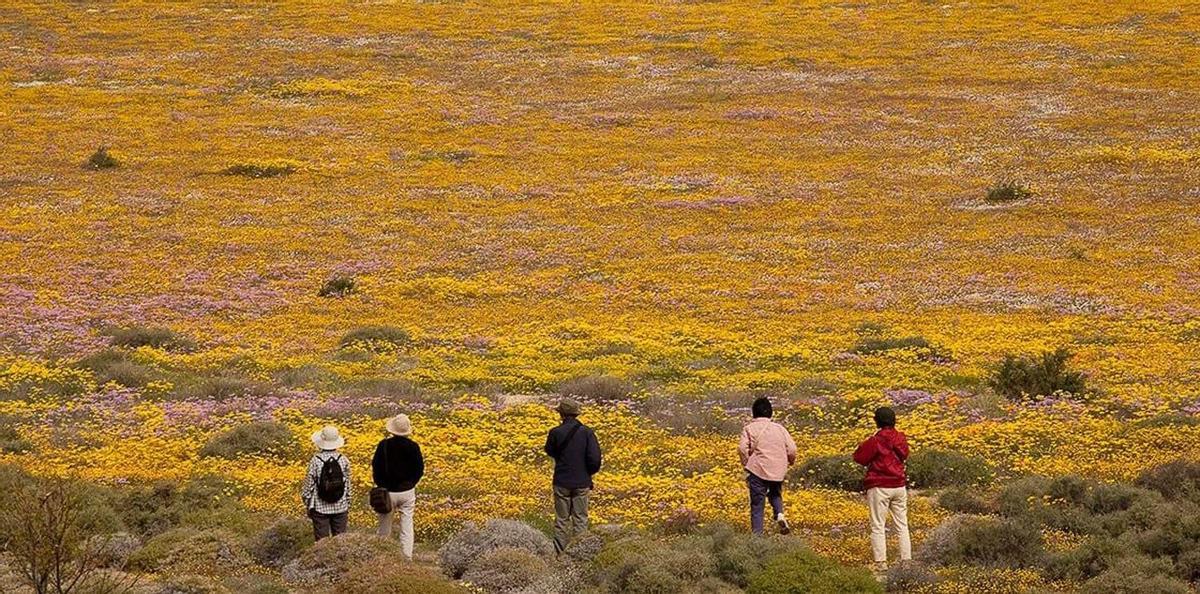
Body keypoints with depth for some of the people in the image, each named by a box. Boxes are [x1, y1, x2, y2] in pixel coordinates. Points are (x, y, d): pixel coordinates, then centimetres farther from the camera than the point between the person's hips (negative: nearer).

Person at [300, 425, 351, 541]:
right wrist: (347, 507, 15)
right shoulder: (344, 460, -5)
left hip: (321, 509, -2)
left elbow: (309, 486, -6)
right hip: (340, 508, 2)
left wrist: (308, 506, 7)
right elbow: (348, 486, 3)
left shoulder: (316, 461, -12)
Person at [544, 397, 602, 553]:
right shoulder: (587, 432, -9)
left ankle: (559, 552, 8)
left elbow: (550, 452, 10)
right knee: (580, 519, 8)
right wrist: (588, 473, 8)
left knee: (561, 520, 8)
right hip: (582, 482, 0)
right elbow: (595, 459, -10)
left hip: (562, 482, 0)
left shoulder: (555, 433, -9)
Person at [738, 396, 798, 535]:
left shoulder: (749, 428, 1)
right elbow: (791, 449, 4)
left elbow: (742, 448, -12)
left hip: (758, 470, -3)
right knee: (775, 494, 26)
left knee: (757, 503, 3)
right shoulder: (779, 428, 8)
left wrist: (746, 465, 1)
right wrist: (791, 461, 24)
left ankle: (757, 533, -1)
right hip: (778, 471, 3)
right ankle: (779, 514, -2)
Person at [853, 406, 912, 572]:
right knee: (902, 526, 11)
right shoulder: (901, 439, 4)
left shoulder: (876, 440, -13)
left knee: (878, 526, -2)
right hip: (899, 486, 5)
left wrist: (868, 442, 4)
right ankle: (906, 560, 9)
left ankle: (881, 562, -8)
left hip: (879, 487, -5)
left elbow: (859, 457, -8)